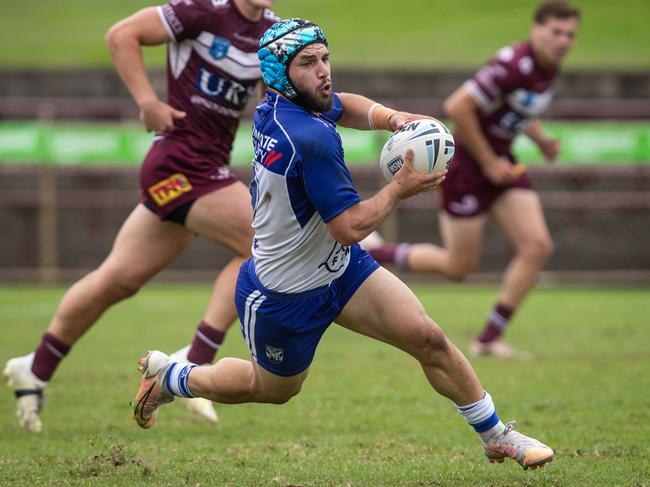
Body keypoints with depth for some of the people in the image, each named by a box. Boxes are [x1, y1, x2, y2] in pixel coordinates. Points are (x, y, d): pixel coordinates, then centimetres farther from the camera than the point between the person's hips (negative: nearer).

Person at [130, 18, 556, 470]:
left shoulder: (272, 107, -8)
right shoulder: (312, 138, -35)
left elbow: (341, 107, 16)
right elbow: (351, 227, -31)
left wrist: (392, 118, -2)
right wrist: (400, 187, -20)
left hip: (340, 265, 8)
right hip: (285, 296, -8)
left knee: (428, 337, -3)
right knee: (274, 388, 20)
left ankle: (497, 436, 10)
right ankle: (167, 377, 42)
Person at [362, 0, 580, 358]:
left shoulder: (549, 67, 4)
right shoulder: (513, 65, -26)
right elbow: (457, 107, -27)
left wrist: (541, 140, 4)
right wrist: (489, 162, -20)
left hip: (500, 164, 8)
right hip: (466, 167, -8)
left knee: (537, 246, -6)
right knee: (460, 267, 0)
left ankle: (490, 339, 2)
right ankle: (373, 251, 22)